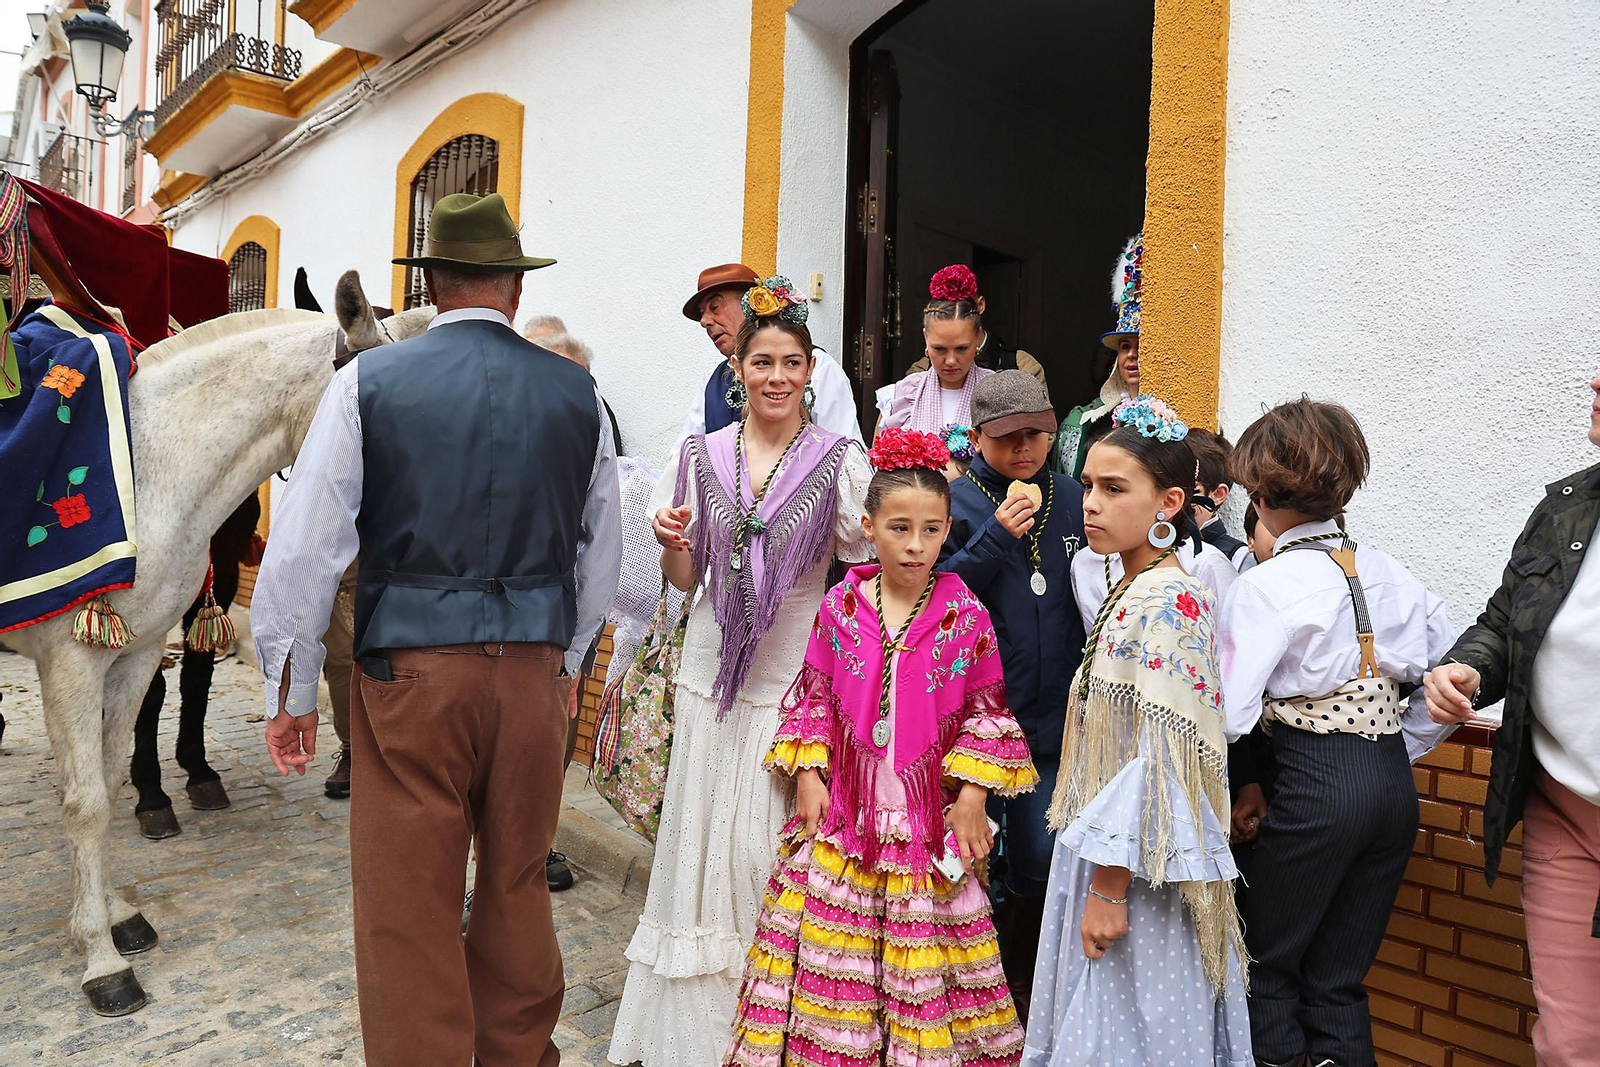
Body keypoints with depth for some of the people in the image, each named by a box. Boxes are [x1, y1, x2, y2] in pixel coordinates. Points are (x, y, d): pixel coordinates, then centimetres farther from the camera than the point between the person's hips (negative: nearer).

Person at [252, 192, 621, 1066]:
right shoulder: (577, 392, 3)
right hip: (535, 667, 3)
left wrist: (290, 689, 5)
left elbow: (305, 549, -5)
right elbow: (602, 555, 9)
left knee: (408, 903, 10)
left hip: (409, 669, -3)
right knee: (518, 886, 20)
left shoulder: (370, 380, -4)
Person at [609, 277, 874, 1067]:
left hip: (795, 675, -2)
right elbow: (683, 579, 11)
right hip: (712, 673, 3)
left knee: (768, 846, 0)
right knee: (701, 839, 8)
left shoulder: (840, 460, -2)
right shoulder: (701, 455, 6)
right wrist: (671, 542, -9)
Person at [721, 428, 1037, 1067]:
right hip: (842, 811, 1)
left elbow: (986, 711, 1)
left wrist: (972, 797, -3)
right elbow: (812, 698, 6)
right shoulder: (839, 608, -2)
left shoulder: (966, 617, -5)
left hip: (930, 816, -1)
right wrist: (807, 774, -1)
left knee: (922, 953, 9)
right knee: (831, 943, 10)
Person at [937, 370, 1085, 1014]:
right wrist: (997, 537, -21)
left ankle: (1021, 980, 37)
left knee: (1039, 862, 14)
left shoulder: (1071, 500, 6)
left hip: (1053, 719, 4)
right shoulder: (955, 502, -6)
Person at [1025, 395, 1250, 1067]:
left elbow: (1161, 760, -24)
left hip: (1135, 874, -9)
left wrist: (1109, 887, -19)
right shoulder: (1133, 593, 8)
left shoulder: (1166, 604, -21)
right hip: (1106, 856, 9)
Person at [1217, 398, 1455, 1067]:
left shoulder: (1266, 586, -14)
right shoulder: (1388, 571, 6)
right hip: (1396, 785, 7)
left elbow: (1225, 716, -20)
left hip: (1315, 786, -7)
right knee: (1339, 980, 17)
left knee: (1269, 964, 13)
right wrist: (1399, 750, 18)